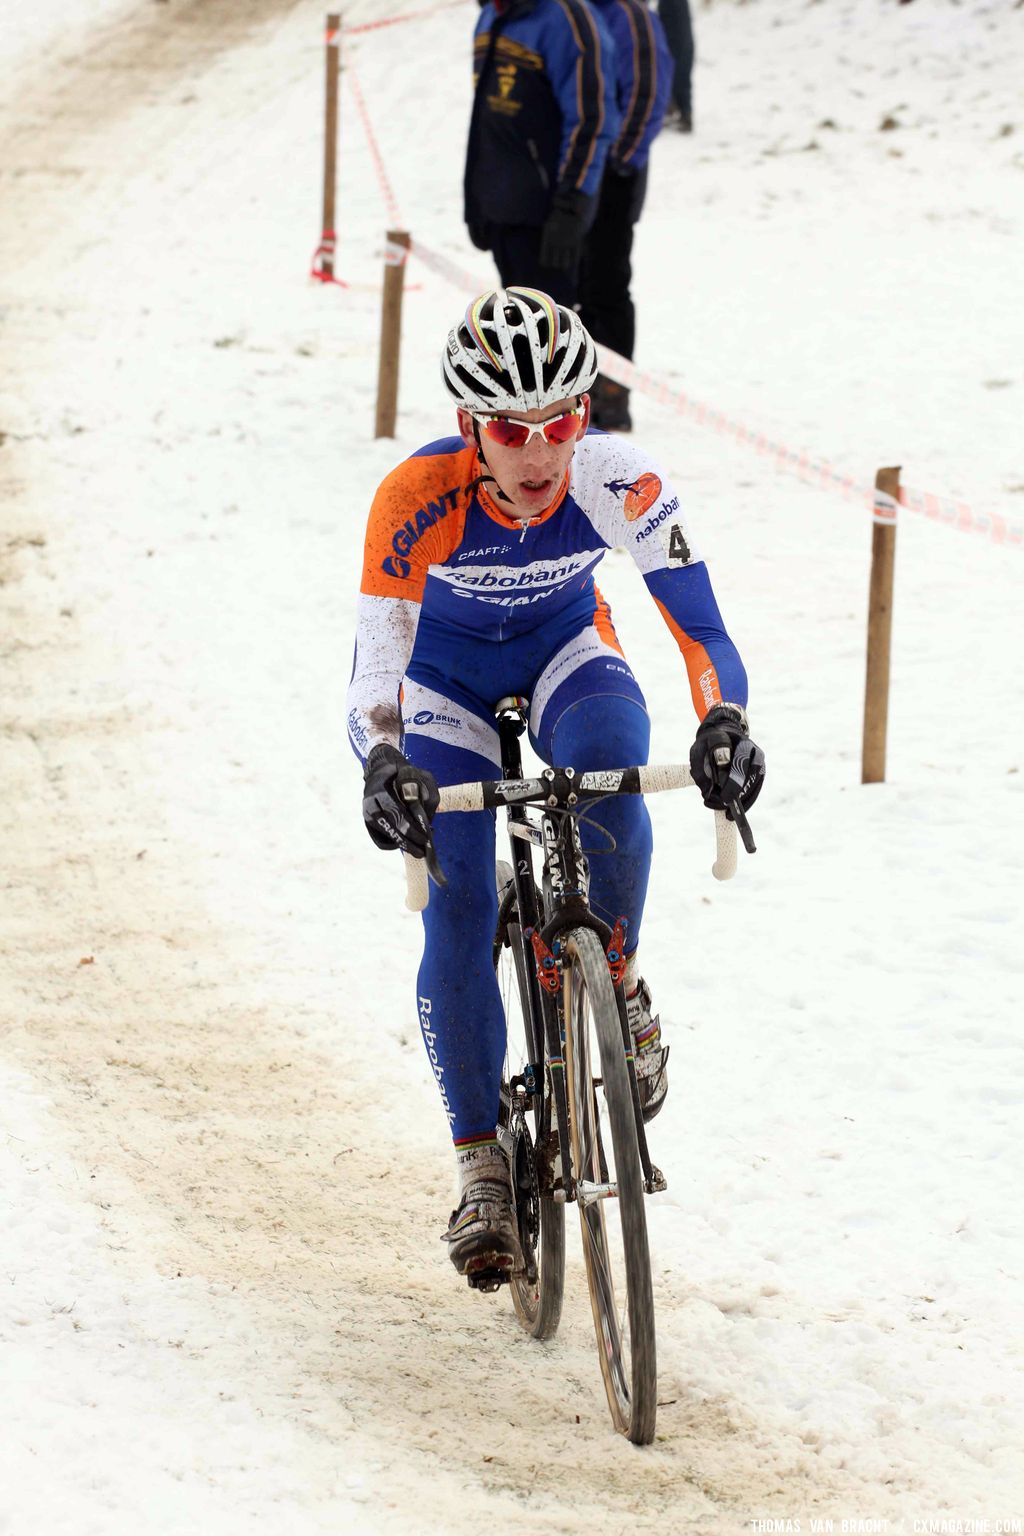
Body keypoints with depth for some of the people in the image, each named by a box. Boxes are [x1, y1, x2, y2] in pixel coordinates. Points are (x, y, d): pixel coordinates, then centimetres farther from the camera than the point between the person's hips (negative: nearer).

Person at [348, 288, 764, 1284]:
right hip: (446, 673, -1)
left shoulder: (620, 485, -31)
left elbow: (699, 625, -33)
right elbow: (375, 653, -39)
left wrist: (724, 722, -54)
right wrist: (383, 764, -59)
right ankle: (480, 1167, -1)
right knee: (457, 920, -14)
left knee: (610, 782, -33)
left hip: (564, 649, 1)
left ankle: (616, 988, -4)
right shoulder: (418, 497, -35)